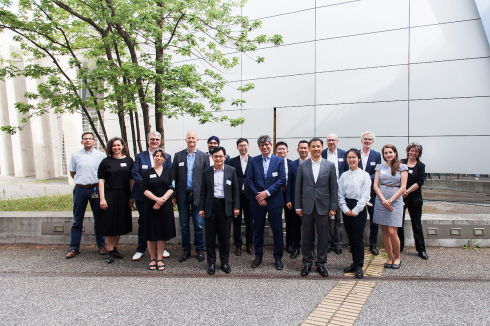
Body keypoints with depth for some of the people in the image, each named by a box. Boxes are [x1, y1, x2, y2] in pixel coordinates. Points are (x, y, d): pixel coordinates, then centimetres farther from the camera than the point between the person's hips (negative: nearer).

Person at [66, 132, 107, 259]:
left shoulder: (100, 155, 4)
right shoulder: (75, 155, 7)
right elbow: (72, 172, 15)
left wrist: (98, 184, 5)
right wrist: (82, 181, 9)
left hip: (96, 189, -1)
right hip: (80, 190, 1)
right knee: (77, 220, 6)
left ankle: (101, 246, 17)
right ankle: (74, 248, 15)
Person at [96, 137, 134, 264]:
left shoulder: (129, 161, 6)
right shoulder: (106, 162, 1)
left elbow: (131, 180, 6)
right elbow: (101, 181, -2)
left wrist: (132, 197, 1)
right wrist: (102, 198, -10)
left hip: (124, 196, 2)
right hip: (109, 195, -2)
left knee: (120, 223, 11)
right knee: (109, 223, 1)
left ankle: (115, 248, 27)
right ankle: (110, 252, 11)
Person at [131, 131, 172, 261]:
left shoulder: (167, 157, 8)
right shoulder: (139, 156, 7)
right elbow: (134, 173, -4)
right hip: (143, 195, 0)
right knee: (143, 222, 7)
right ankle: (140, 249, 20)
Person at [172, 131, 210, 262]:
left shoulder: (203, 156, 2)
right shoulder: (178, 156, 5)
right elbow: (174, 176, 4)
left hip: (197, 195, -1)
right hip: (182, 196, 2)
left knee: (199, 225, 4)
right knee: (184, 225, 10)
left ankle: (200, 250, 20)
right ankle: (186, 250, 24)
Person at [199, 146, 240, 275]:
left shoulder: (231, 170, 3)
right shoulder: (206, 172, 5)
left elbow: (235, 190, 4)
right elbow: (203, 192, 7)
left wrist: (236, 207, -1)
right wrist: (201, 208, 2)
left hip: (226, 206, 0)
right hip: (211, 206, 1)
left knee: (225, 236, 8)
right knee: (210, 236, 6)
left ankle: (224, 262, 23)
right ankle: (211, 263, 20)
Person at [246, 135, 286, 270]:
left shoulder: (279, 161, 2)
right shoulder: (253, 161, 6)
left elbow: (282, 180, -6)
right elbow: (249, 180, 2)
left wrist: (267, 192, -14)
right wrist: (257, 195, -10)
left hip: (275, 201, -1)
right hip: (258, 201, 1)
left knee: (277, 231, 4)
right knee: (258, 229, 10)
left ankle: (278, 257, 19)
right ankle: (258, 255, 26)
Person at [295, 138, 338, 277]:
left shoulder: (330, 165, 3)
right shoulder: (302, 165, 4)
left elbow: (333, 188, 3)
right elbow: (298, 187, 5)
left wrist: (333, 207, -2)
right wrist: (298, 206, 1)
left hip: (323, 207, 0)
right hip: (307, 207, 0)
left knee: (323, 237, 7)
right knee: (306, 236, 7)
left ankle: (321, 263, 23)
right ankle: (307, 263, 23)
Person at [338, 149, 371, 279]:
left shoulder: (364, 175, -2)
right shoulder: (344, 175, 8)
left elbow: (365, 196, -7)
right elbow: (340, 194, 7)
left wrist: (356, 210, -13)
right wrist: (345, 209, -6)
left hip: (359, 209, -4)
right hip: (346, 209, 4)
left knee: (358, 238, -2)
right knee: (350, 237, 10)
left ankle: (359, 266, 8)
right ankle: (355, 262, 22)